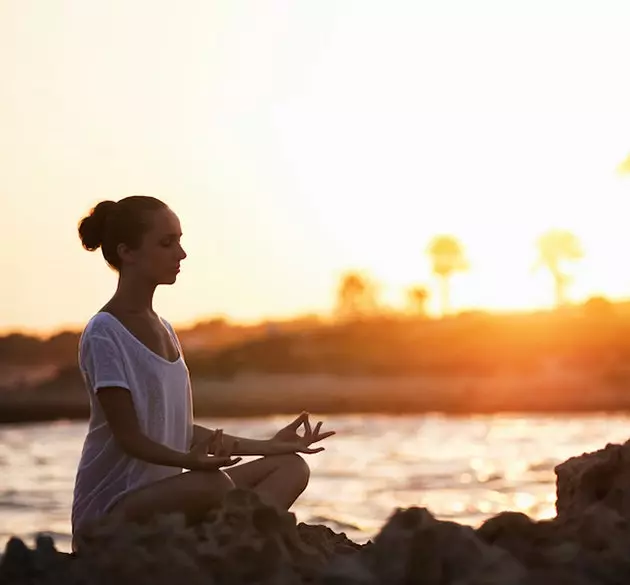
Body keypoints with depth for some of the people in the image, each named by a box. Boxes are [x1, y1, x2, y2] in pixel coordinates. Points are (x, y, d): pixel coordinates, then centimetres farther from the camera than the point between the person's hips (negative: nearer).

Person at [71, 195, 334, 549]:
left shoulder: (164, 330, 14)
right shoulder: (104, 334, -12)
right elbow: (128, 436, -17)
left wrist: (267, 446, 13)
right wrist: (190, 461, -34)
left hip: (164, 492, 9)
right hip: (111, 506, -9)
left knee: (290, 466, 0)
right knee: (214, 484, -36)